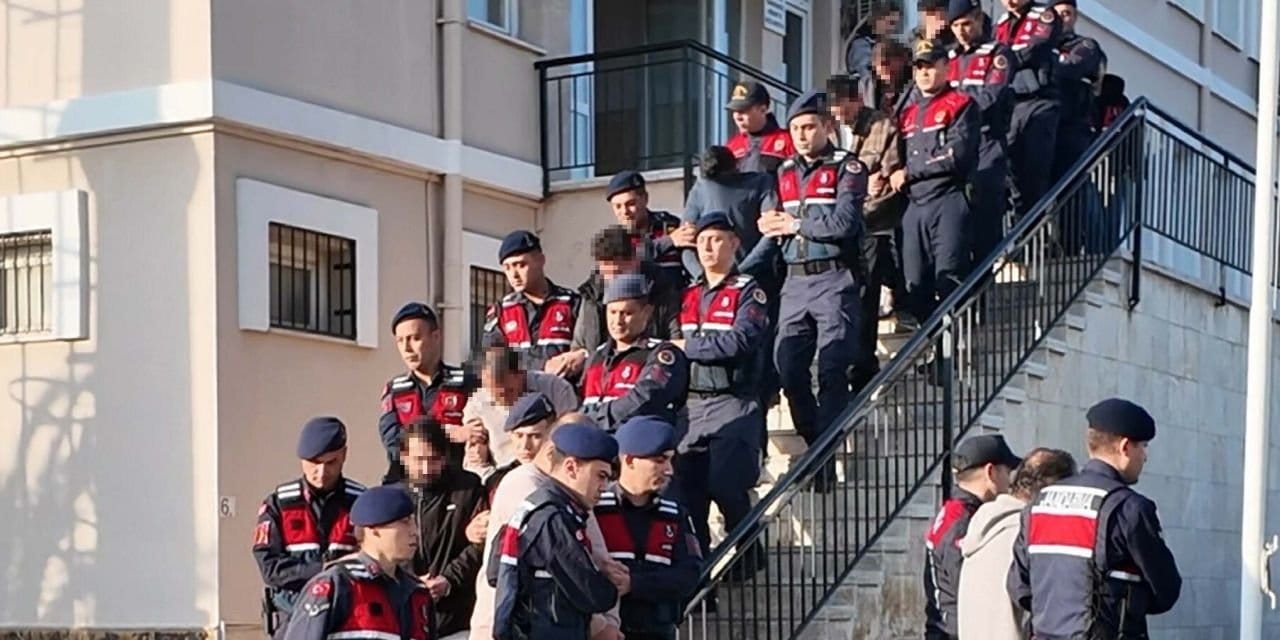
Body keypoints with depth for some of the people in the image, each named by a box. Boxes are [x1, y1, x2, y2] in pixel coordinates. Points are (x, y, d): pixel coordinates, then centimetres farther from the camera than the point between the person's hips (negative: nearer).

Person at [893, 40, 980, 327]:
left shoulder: (960, 105, 3)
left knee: (949, 278, -14)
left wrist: (909, 172, -6)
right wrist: (895, 177, 5)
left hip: (948, 203, -6)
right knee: (916, 283, 3)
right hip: (914, 205, 6)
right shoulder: (908, 112, 23)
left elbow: (957, 153, -11)